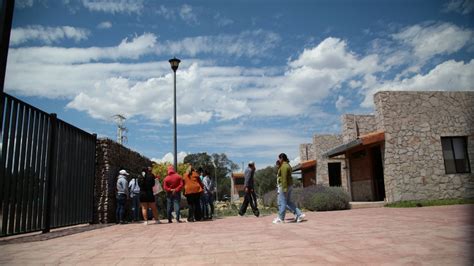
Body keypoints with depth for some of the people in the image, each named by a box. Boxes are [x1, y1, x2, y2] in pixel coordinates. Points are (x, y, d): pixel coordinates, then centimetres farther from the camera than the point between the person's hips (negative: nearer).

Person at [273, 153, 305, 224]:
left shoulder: (284, 166, -16)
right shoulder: (287, 165, 16)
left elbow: (284, 178, -22)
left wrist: (284, 188, -24)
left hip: (284, 186, -10)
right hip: (288, 186, 10)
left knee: (282, 202, 0)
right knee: (288, 202, 14)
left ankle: (280, 218, 9)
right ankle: (299, 214, 8)